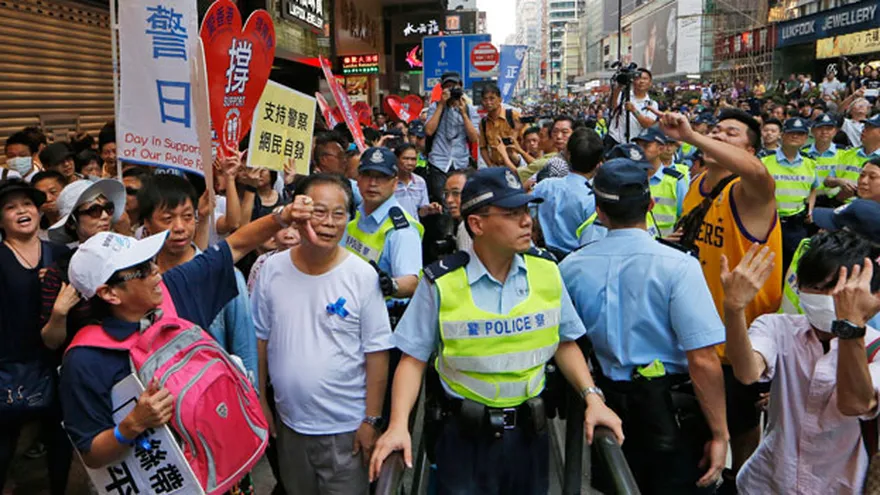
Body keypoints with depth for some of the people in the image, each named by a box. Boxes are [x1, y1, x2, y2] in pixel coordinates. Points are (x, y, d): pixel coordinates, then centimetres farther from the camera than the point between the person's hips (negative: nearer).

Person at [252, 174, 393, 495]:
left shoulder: (363, 276, -13)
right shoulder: (273, 269, -4)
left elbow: (376, 352, -10)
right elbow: (260, 338, 5)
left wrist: (371, 420, -10)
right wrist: (260, 401, 6)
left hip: (346, 429, -3)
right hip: (288, 423, 3)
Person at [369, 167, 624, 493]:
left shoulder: (546, 270, -5)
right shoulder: (441, 283, -14)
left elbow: (564, 342, 6)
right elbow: (414, 359, -8)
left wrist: (592, 396, -6)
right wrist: (399, 425, -20)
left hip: (530, 432, 4)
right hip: (465, 436, -3)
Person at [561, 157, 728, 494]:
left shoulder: (570, 267, -6)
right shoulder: (678, 266, -18)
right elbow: (703, 361, -21)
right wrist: (719, 434, -11)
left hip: (607, 409, 4)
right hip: (670, 415, -3)